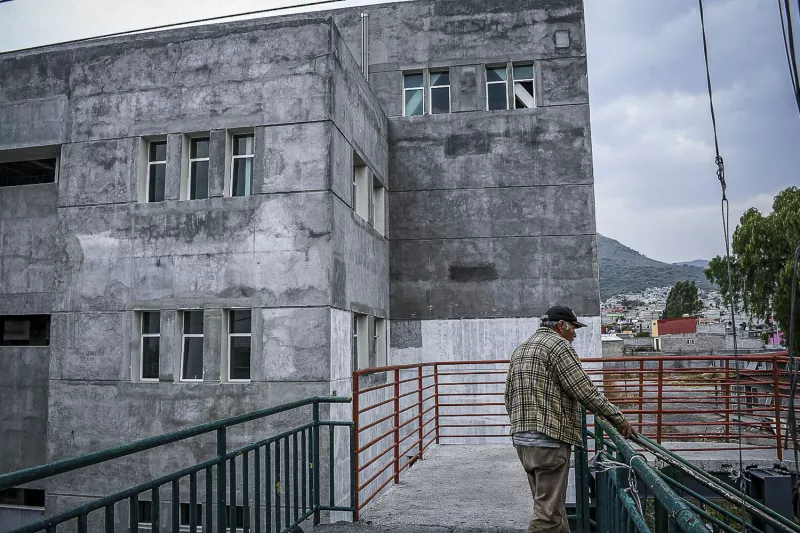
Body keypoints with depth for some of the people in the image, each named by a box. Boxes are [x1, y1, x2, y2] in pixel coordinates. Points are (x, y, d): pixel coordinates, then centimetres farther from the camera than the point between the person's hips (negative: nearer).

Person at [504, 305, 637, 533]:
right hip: (550, 439, -9)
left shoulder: (520, 350, 18)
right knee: (548, 510, -5)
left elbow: (509, 398, 19)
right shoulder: (558, 345, -7)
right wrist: (619, 419, -3)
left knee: (551, 503, 17)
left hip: (522, 438, 9)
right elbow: (586, 392, -12)